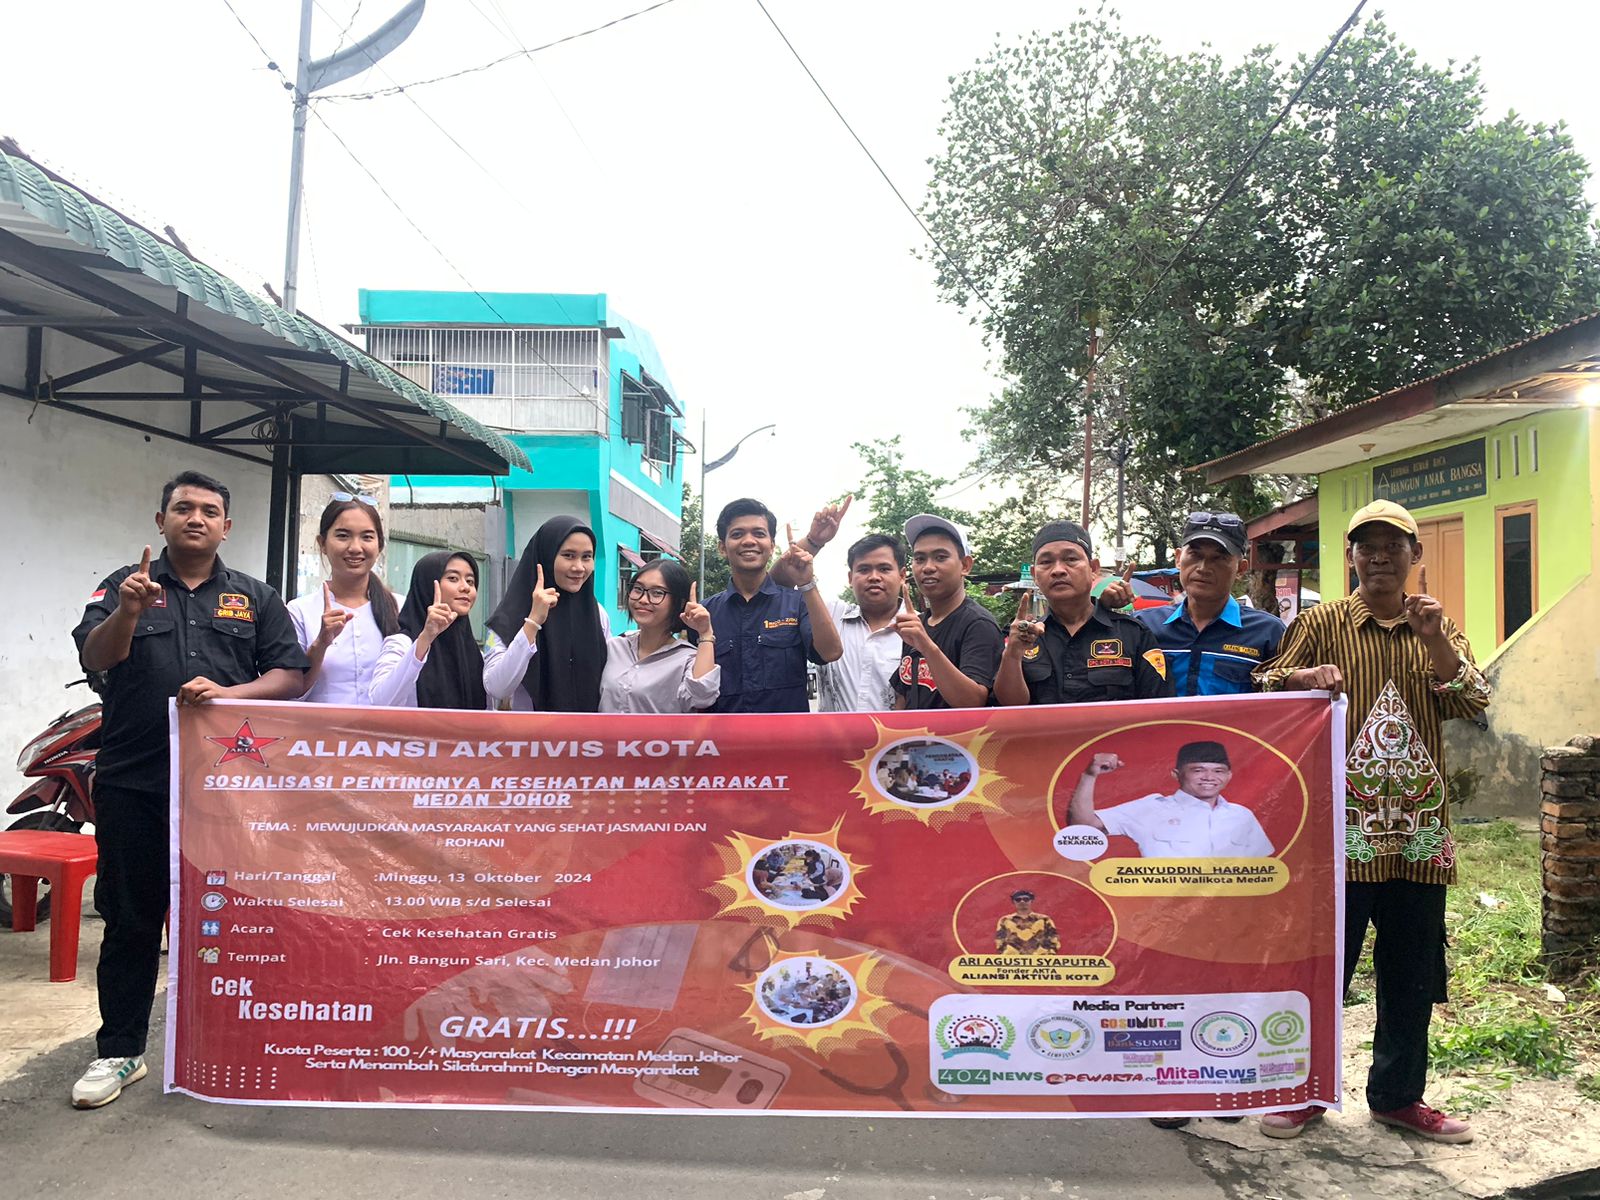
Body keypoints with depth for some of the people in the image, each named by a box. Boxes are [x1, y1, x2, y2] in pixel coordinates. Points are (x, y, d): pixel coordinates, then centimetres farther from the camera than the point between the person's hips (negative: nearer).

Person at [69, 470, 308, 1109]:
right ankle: (119, 1050, 18)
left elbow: (292, 677, 3)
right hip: (133, 783, 0)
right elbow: (95, 657, -7)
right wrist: (126, 614, -27)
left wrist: (228, 693, -14)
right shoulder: (125, 584, 8)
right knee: (131, 919, 6)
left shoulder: (256, 599, 10)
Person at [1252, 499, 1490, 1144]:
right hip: (1338, 829, -3)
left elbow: (1473, 703, -1)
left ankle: (1397, 1094, 30)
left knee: (1411, 971, 13)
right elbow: (1267, 695, -3)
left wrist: (1436, 641, -16)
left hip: (1418, 833, 3)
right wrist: (1301, 679, -25)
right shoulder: (1320, 623, 2)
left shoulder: (1438, 628, 12)